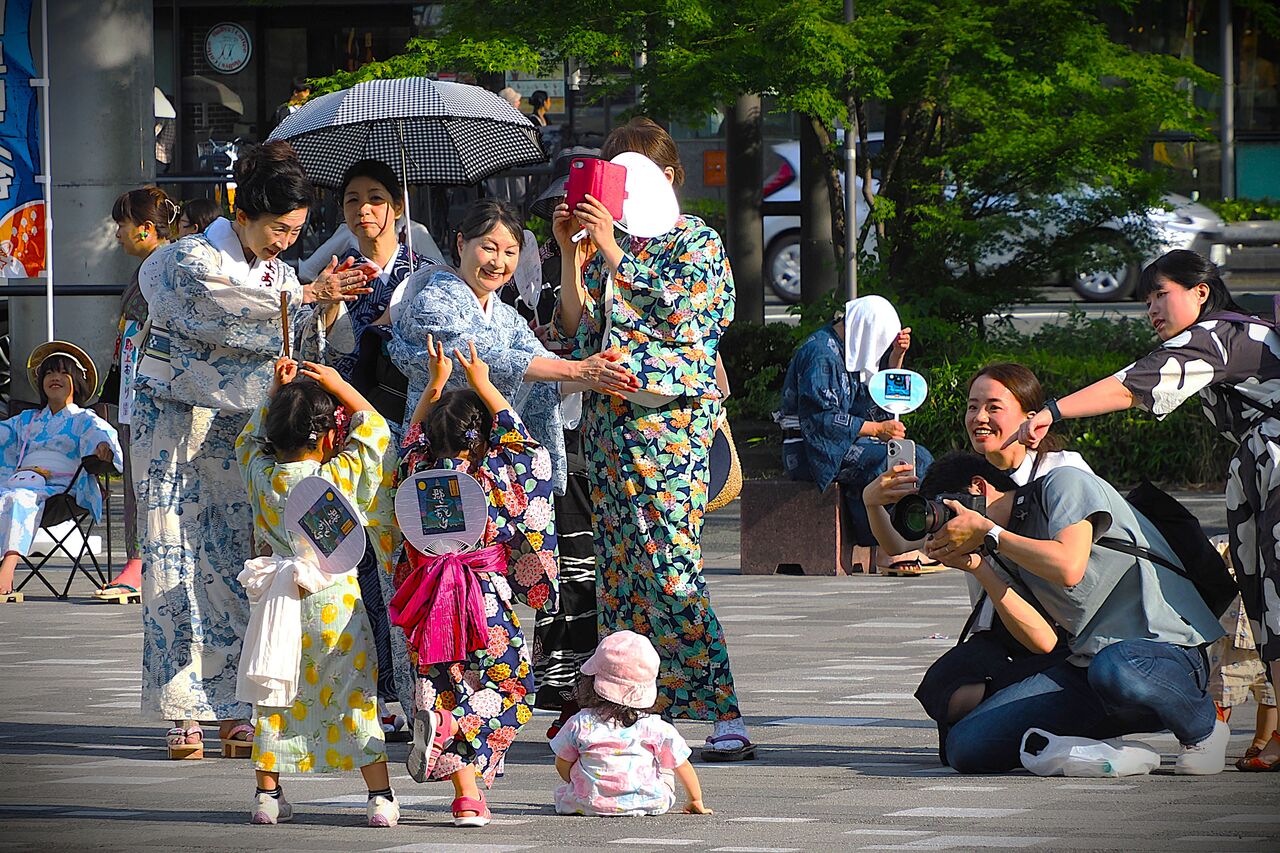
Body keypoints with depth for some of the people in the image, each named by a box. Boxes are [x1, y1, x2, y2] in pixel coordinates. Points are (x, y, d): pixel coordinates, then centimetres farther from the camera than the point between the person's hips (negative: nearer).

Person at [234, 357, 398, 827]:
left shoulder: (260, 474, -3)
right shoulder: (341, 476, -11)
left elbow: (251, 439, 19)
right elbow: (374, 428, 3)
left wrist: (276, 392, 18)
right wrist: (339, 386, 7)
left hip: (280, 600, 3)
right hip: (335, 600, -3)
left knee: (273, 699, 12)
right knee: (356, 697, 3)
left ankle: (267, 794, 15)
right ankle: (381, 797, 2)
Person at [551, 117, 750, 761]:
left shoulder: (696, 241, 3)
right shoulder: (607, 243, 18)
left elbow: (672, 311, -13)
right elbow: (574, 330, 12)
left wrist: (612, 253, -12)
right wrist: (570, 254, 4)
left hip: (667, 417, -7)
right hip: (607, 413, 7)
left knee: (667, 558, -15)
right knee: (618, 561, 4)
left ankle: (725, 717, -16)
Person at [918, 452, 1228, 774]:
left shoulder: (1063, 483, -2)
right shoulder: (1006, 551, 17)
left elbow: (1068, 568, -21)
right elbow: (1043, 640, 2)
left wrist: (987, 532, -11)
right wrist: (977, 566, -2)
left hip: (1166, 650, -6)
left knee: (1111, 668, -45)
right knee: (965, 745, -13)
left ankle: (1202, 729, -13)